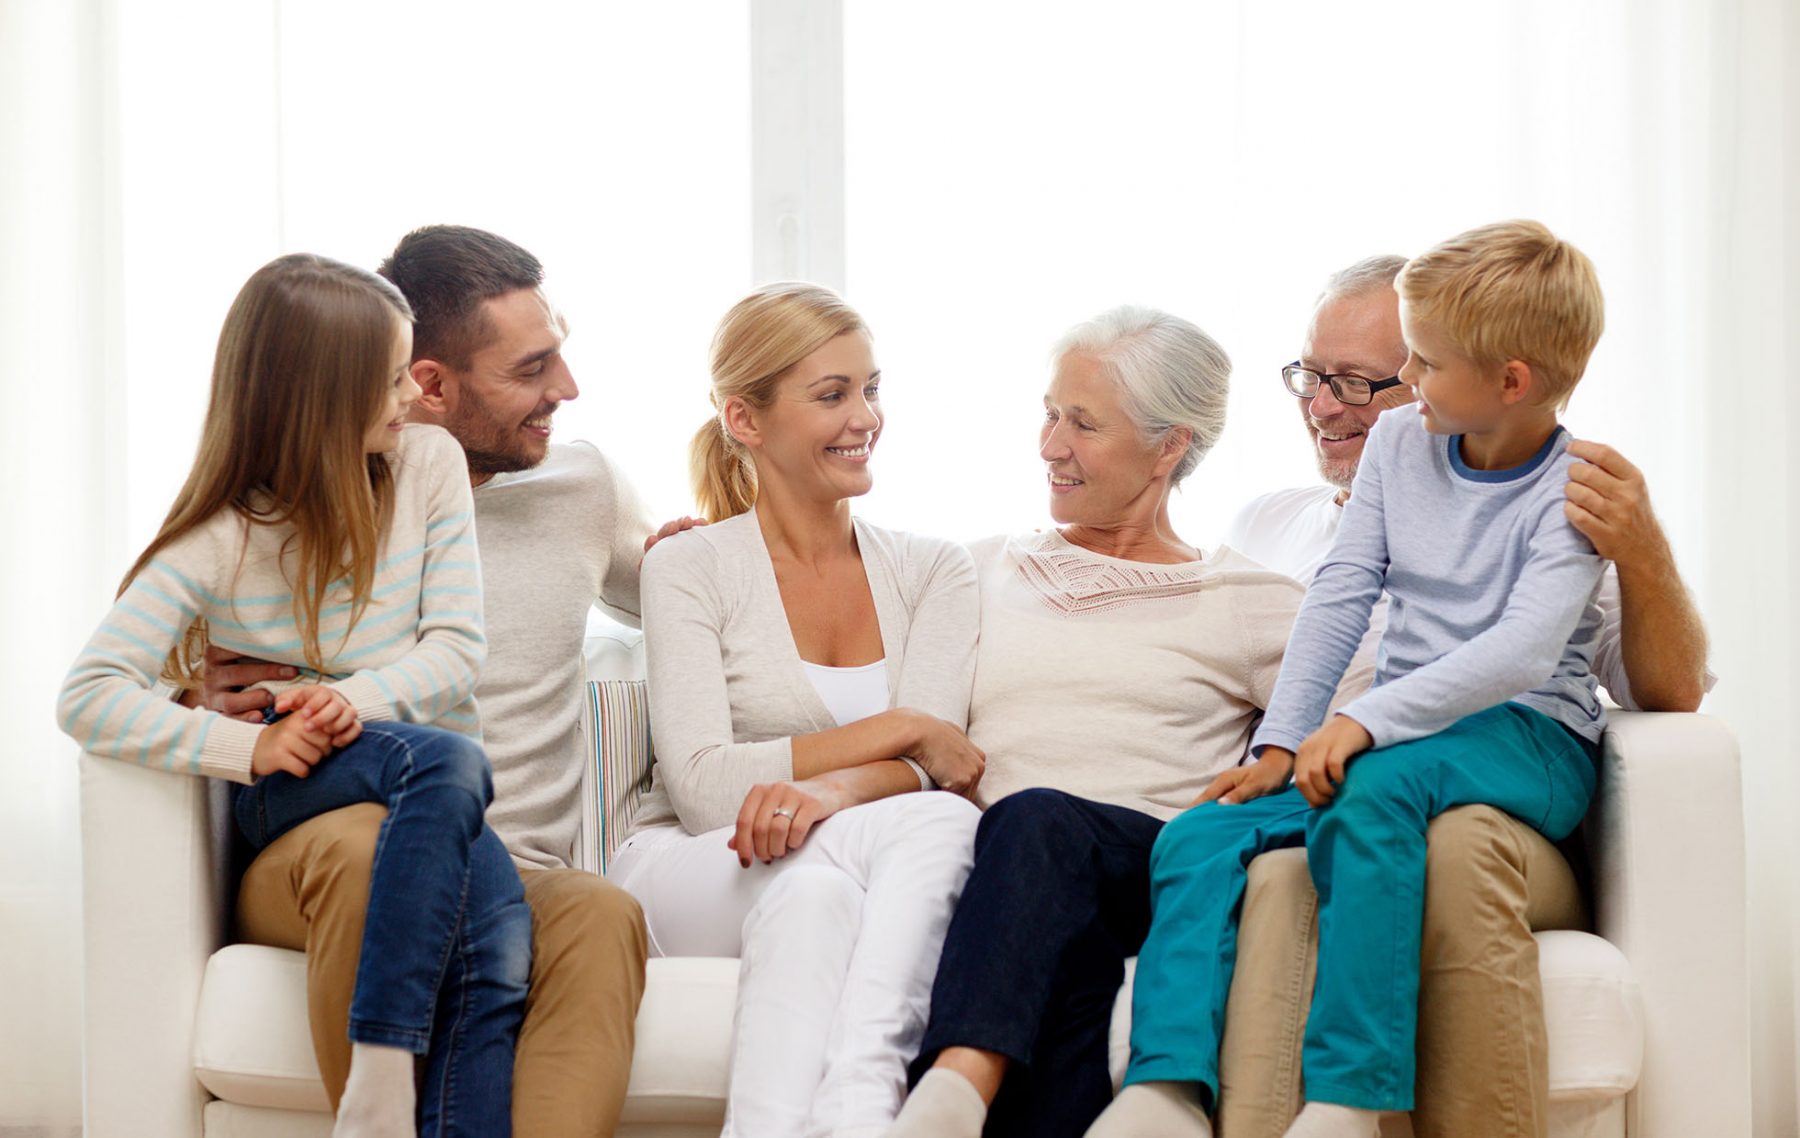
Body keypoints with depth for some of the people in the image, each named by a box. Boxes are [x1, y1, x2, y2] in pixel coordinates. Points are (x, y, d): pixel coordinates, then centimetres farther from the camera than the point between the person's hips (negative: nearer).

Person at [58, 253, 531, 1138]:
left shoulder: (428, 464, 4)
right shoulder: (221, 538, -5)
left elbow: (456, 650, 1)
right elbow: (88, 698, -12)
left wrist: (356, 701, -20)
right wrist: (249, 745, -24)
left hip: (431, 777, 3)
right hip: (290, 794, -3)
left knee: (498, 936, -30)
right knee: (451, 761, -37)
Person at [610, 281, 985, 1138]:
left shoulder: (932, 573, 14)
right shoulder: (689, 568, 4)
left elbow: (925, 763, -3)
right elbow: (704, 790, -9)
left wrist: (832, 789, -26)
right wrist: (893, 731, -11)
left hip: (848, 875, 2)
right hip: (690, 876, -2)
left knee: (947, 823, -33)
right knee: (817, 874, -37)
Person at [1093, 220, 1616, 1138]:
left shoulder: (1572, 492, -8)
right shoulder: (1398, 446, 11)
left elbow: (1523, 650, -22)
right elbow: (1340, 598, 8)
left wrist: (1365, 721, -31)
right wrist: (1280, 746, -3)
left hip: (1530, 742, -6)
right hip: (1400, 731, 6)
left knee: (1372, 792, -39)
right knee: (1197, 838, -16)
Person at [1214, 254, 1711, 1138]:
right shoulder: (1262, 527, 29)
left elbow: (1672, 697, 10)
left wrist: (1642, 556, -9)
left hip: (1499, 812, -1)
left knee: (1459, 844, -40)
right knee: (1282, 869, -38)